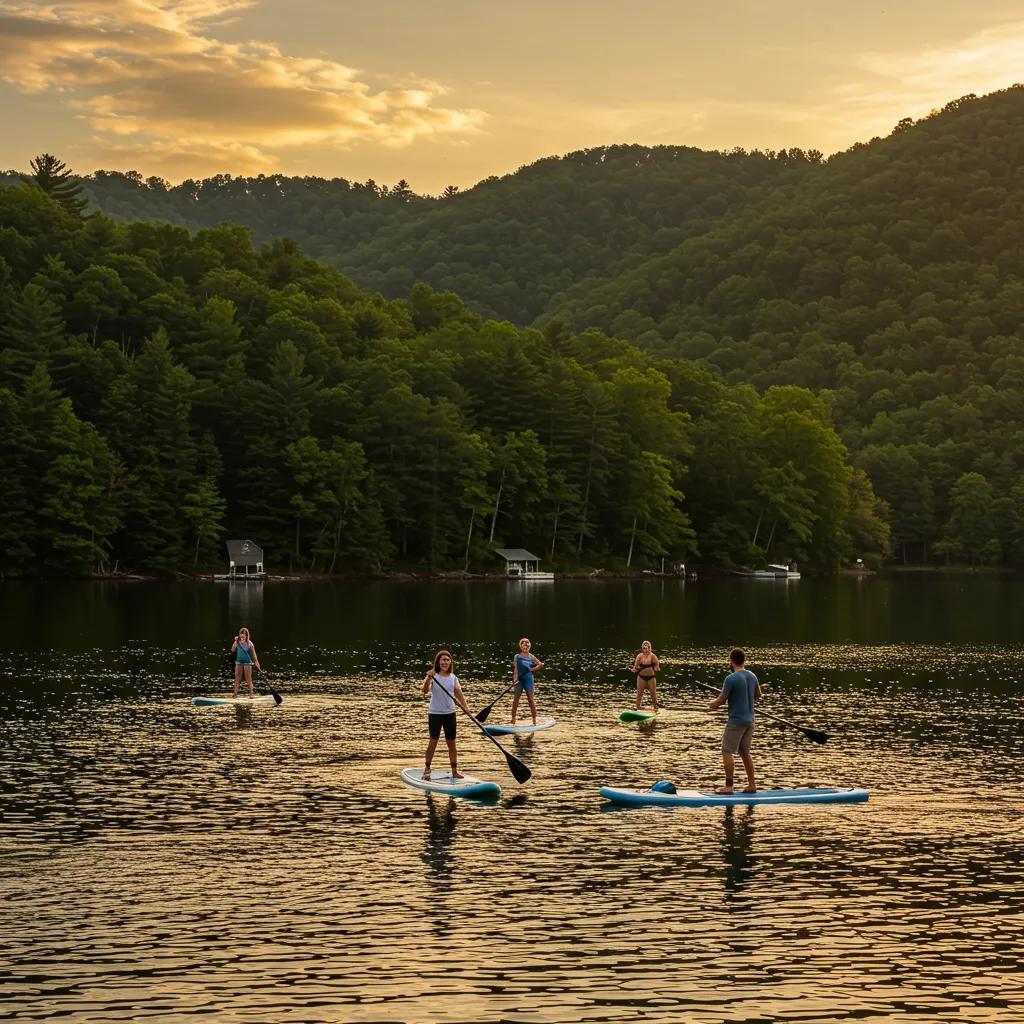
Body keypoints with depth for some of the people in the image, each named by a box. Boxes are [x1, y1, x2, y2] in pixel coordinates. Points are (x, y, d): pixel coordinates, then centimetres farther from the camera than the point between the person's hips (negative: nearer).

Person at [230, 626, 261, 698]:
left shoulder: (249, 644, -7)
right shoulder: (238, 643, 0)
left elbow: (254, 654, -6)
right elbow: (232, 650, -12)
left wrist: (257, 662, -12)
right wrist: (235, 641, -19)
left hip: (247, 662, -3)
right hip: (239, 662, 3)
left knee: (248, 679, -1)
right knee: (237, 678, 6)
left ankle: (251, 693, 3)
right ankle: (235, 693, 10)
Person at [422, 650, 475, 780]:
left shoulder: (453, 677, 4)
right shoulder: (433, 676, -9)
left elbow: (459, 694, 3)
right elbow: (425, 691, -24)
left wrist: (467, 708, -9)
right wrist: (428, 678, -42)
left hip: (449, 713, 4)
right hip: (435, 713, -4)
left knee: (451, 743, 8)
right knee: (433, 742, -3)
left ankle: (454, 771, 14)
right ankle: (427, 770, 6)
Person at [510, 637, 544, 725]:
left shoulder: (531, 657, 4)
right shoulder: (517, 657, 2)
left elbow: (541, 665, 8)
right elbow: (515, 669, -4)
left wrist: (532, 669, -3)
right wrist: (515, 680, -13)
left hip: (528, 679, 0)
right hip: (519, 680, 0)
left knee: (531, 699, 0)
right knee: (515, 699, 0)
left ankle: (534, 720, 3)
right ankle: (513, 719, 5)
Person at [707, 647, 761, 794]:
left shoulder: (731, 679, -17)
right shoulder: (752, 676, 6)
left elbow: (721, 700, -12)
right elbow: (758, 695, 22)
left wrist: (712, 704, 8)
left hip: (736, 721, -8)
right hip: (749, 720, 8)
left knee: (727, 751, -2)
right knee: (745, 753, 16)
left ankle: (728, 786, -5)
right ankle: (752, 785, 17)